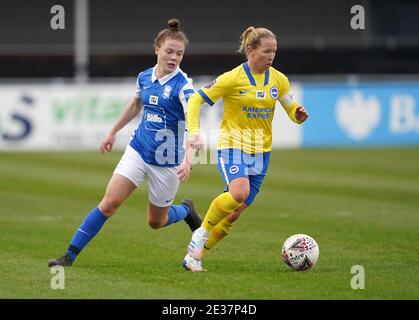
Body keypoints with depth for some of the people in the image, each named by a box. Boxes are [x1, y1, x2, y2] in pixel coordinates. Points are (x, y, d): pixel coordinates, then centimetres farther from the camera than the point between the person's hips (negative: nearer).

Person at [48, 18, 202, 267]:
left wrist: (188, 161, -42)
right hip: (138, 151, 4)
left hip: (167, 162, -3)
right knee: (110, 202, -12)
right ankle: (70, 255, -9)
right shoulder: (144, 77, 0)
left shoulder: (183, 86, -18)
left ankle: (186, 210, 44)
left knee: (156, 221, 10)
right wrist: (113, 132, 27)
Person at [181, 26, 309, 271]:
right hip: (233, 147, -5)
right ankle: (201, 234, -12)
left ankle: (194, 256, 15)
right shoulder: (233, 79, -11)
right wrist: (194, 131, -22)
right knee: (239, 193, -33)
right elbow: (196, 101, -7)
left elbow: (292, 109, 10)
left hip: (261, 153, 5)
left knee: (233, 214, 2)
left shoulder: (278, 80, 3)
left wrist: (299, 114, -15)